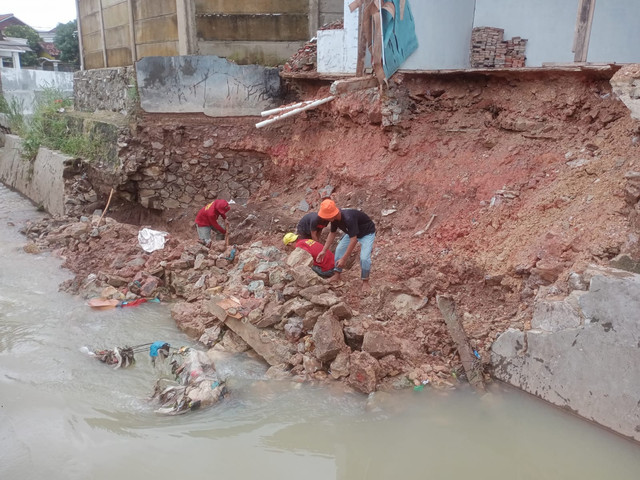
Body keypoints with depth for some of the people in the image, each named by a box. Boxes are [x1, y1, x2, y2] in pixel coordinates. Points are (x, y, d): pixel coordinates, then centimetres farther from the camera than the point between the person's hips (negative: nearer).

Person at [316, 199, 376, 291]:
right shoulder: (335, 218, -18)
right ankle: (337, 275, 17)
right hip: (352, 232, 8)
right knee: (339, 249, 3)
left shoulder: (348, 218, -42)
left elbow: (353, 240, -41)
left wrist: (344, 259, -39)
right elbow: (332, 233, 0)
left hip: (367, 233, -8)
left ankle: (365, 281, 0)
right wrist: (324, 250, -2)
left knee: (364, 257, -21)